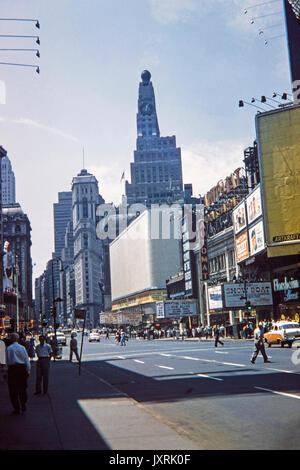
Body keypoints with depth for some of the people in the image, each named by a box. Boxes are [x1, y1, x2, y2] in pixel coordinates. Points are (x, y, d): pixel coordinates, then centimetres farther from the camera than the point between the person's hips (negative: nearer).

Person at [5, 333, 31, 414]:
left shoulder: (9, 348, -6)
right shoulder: (22, 348, 2)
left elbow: (8, 361, -6)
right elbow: (27, 360, 2)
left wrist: (8, 369, 8)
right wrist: (28, 371, 6)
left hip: (12, 368, -3)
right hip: (22, 368, 3)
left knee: (13, 390, 5)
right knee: (22, 389, 17)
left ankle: (17, 409, 6)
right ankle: (23, 406, 22)